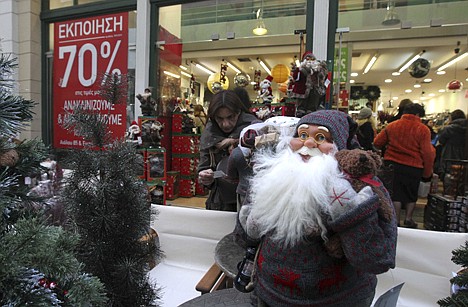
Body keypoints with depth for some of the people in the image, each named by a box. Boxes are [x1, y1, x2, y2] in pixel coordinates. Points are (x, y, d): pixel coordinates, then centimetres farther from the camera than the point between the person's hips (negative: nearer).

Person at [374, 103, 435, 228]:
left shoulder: (391, 126, -1)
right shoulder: (423, 129, -8)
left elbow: (377, 143, 2)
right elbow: (427, 153, -10)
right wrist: (427, 173, 0)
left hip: (392, 164, 2)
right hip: (413, 167, -2)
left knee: (396, 193, 11)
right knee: (411, 194, 18)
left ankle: (396, 220, 15)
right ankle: (408, 218, 25)